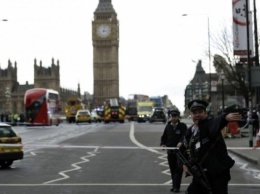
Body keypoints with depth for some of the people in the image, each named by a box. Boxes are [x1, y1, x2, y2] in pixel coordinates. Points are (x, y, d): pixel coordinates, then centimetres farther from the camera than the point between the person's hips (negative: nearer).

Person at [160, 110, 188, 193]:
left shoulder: (183, 126, -4)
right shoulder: (168, 126, 10)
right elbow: (164, 136, 15)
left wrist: (180, 143, -35)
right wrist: (163, 144, -3)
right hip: (170, 151, 5)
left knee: (179, 169, -6)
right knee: (172, 169, 11)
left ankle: (176, 186, -4)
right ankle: (175, 185, 21)